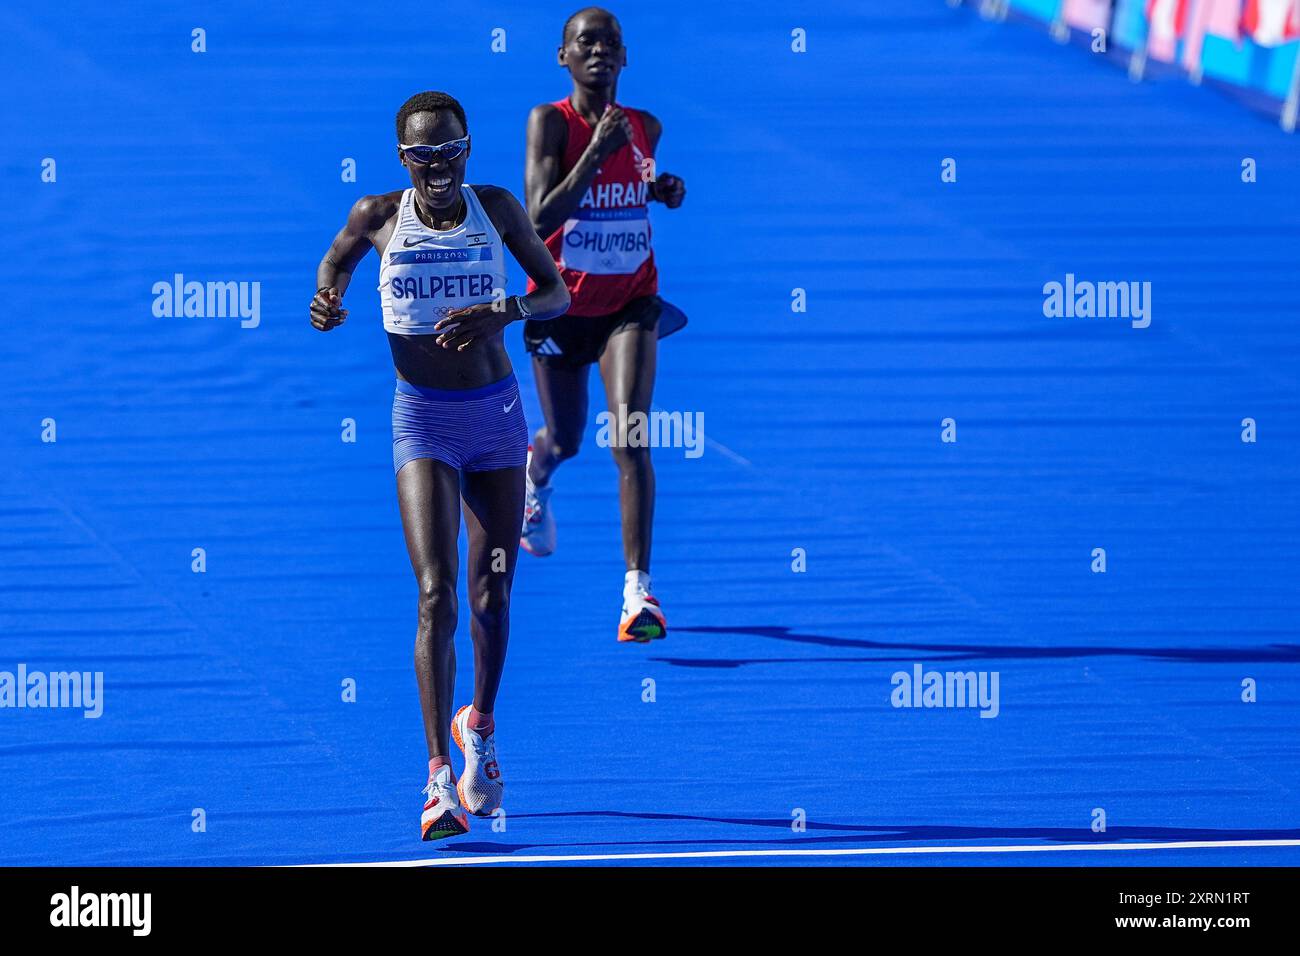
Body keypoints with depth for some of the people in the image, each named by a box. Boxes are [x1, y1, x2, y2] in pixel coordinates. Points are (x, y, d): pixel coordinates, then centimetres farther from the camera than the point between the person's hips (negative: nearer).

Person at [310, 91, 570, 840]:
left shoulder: (497, 209, -2)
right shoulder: (379, 217, -2)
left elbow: (557, 293, 2)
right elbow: (338, 258, 19)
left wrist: (502, 312, -18)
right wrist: (329, 297, -4)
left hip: (499, 413, 2)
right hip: (424, 420, -2)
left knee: (492, 595, 9)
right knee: (436, 597, -14)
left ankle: (480, 727, 37)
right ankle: (440, 778, -17)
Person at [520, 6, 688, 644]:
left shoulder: (645, 128, -1)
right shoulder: (550, 122, -14)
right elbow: (541, 215, -26)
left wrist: (663, 190, -3)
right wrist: (598, 151, -33)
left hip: (629, 304, 1)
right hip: (562, 303, -1)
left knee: (630, 437, -17)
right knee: (565, 440, 18)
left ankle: (637, 590, -21)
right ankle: (535, 476, 59)